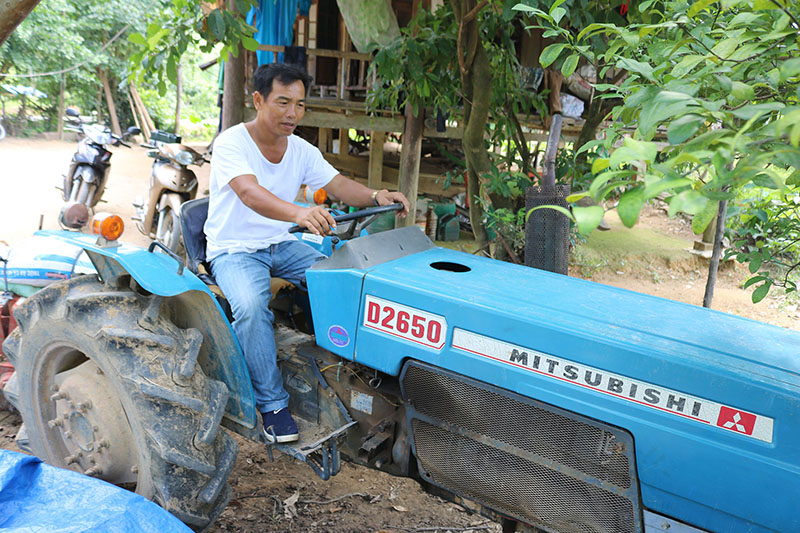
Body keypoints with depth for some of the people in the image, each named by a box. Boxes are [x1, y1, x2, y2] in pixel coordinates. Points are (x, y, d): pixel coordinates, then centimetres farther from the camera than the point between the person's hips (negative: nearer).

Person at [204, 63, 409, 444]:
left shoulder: (301, 151, 4)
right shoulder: (231, 143, -16)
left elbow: (337, 184, -6)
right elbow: (249, 193, -35)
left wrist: (375, 196, -29)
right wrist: (299, 213, -55)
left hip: (281, 245, 6)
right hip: (234, 250, -5)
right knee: (251, 306, -34)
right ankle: (272, 404, -18)